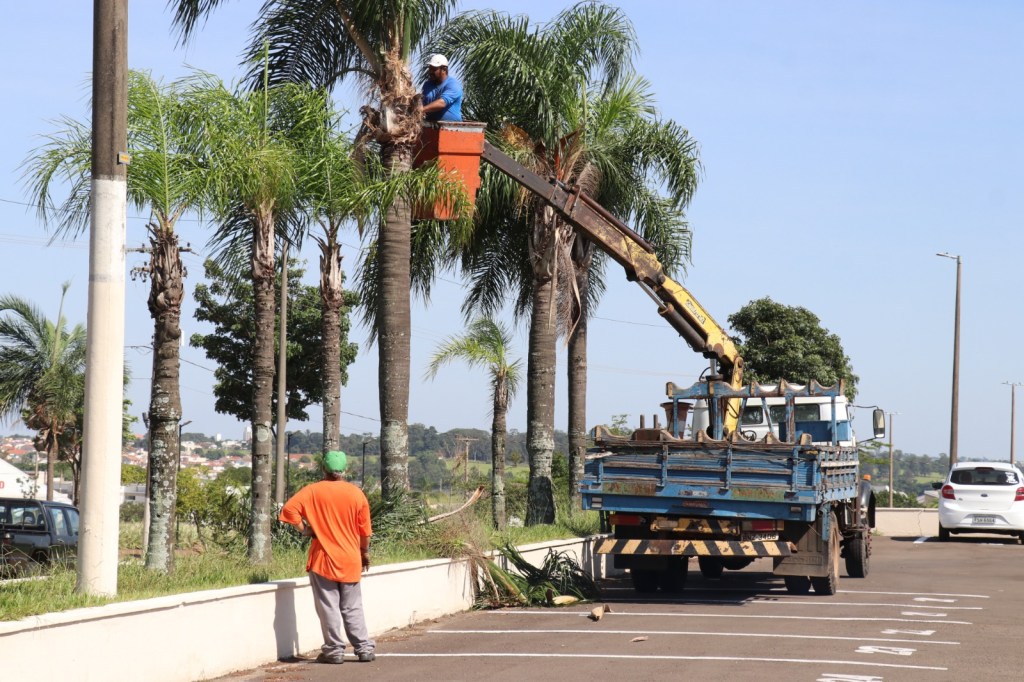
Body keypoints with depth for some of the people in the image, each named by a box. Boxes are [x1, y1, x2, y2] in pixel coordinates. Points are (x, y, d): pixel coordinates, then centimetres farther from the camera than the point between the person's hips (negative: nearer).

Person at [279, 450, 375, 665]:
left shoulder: (313, 491, -5)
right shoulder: (356, 493, 0)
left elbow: (289, 509, -17)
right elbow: (364, 530, 5)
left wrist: (304, 529, -5)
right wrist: (365, 552, 19)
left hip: (323, 559, -2)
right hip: (350, 560, 2)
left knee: (328, 608, 3)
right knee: (353, 608, 11)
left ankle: (334, 650, 3)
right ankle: (364, 648, 9)